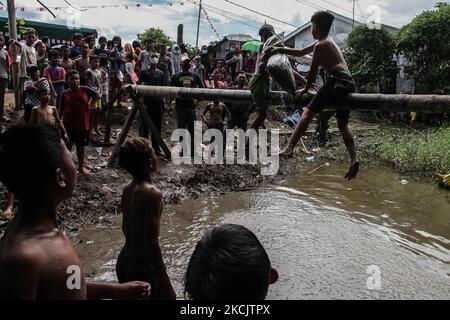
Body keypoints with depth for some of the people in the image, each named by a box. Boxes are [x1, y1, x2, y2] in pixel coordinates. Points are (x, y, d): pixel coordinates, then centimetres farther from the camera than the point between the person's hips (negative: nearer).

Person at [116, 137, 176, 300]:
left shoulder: (127, 189, 1)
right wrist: (165, 282, -18)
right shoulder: (152, 193, -23)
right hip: (143, 267, -8)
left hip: (124, 262, 8)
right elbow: (152, 242, -24)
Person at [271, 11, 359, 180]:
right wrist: (280, 50, 34)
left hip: (337, 81, -10)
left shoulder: (320, 45, -1)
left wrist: (306, 88, 14)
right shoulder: (327, 41, 28)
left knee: (308, 112, -14)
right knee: (343, 124, 13)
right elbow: (300, 52, 34)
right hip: (350, 83, 10)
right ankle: (354, 159, 1)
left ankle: (289, 148, -26)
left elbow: (313, 70, 0)